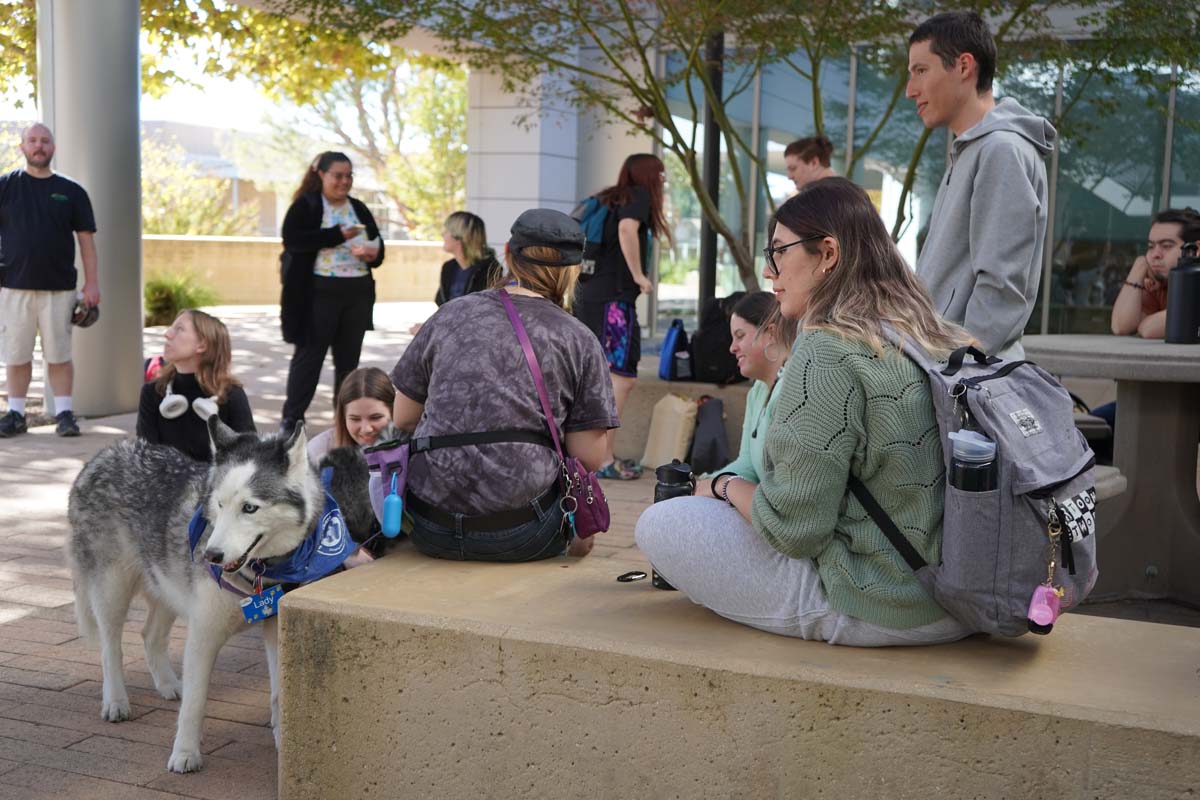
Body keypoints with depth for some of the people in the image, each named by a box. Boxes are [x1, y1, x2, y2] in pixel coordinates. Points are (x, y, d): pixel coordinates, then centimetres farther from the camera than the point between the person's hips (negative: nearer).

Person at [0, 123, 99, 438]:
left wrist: (92, 283, -1)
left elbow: (86, 239, 6)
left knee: (59, 355, 2)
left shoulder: (71, 191, 7)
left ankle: (65, 413, 9)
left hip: (59, 287, 0)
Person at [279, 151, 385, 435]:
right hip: (318, 292, -5)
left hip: (357, 293, 5)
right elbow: (293, 239, -16)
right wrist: (336, 235, -21)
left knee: (349, 357, 10)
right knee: (309, 355, 0)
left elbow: (377, 243, 15)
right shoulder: (305, 206, -1)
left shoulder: (359, 209, 14)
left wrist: (374, 254, -10)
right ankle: (292, 418, 9)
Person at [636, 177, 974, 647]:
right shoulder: (939, 341, 5)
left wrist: (725, 486, 1)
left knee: (658, 525, -2)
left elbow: (793, 527, -20)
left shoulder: (828, 353, -21)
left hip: (876, 608, -9)